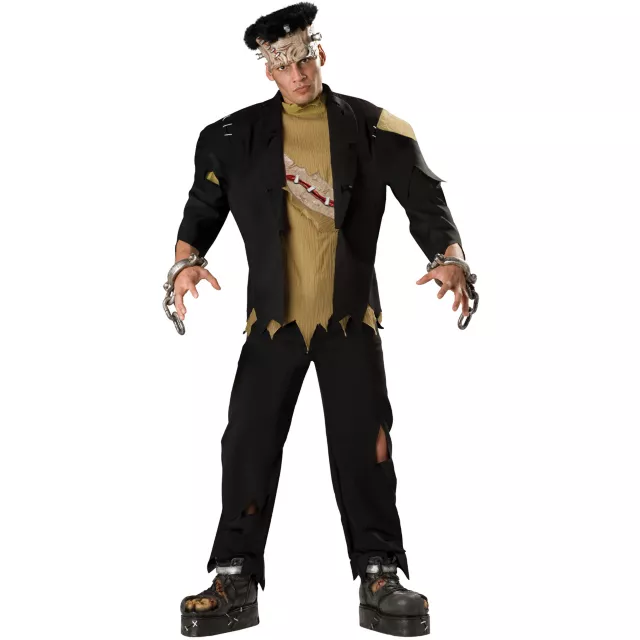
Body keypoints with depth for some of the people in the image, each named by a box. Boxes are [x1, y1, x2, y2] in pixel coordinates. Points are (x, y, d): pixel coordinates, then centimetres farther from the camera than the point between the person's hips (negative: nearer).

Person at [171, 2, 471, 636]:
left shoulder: (370, 127, 1)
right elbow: (204, 205, 7)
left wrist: (449, 256, -16)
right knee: (249, 442, 0)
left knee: (363, 444, 1)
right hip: (274, 317, 1)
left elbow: (424, 198, 0)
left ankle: (380, 576, 11)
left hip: (349, 316, -1)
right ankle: (235, 581, 10)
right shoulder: (240, 134, 3)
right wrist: (186, 260, -11)